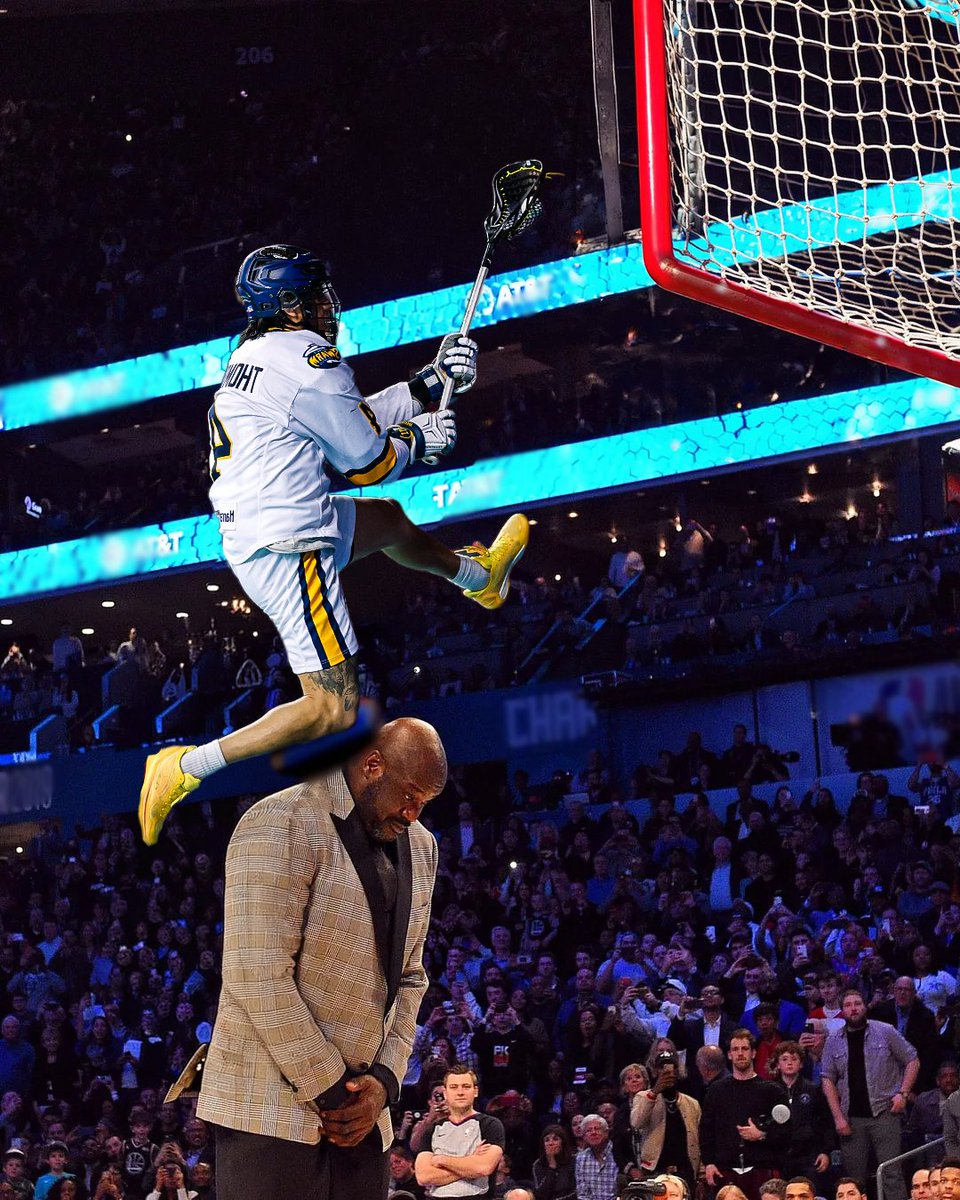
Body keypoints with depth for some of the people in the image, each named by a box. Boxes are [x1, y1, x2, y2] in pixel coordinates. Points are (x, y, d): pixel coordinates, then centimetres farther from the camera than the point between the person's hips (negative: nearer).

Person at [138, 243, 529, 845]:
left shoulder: (258, 354, 13)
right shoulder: (311, 361, -16)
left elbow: (355, 415, 19)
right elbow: (368, 461, -8)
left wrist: (434, 381, 17)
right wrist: (417, 437, 12)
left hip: (247, 535, 10)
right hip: (288, 551, -10)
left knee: (387, 519, 35)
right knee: (334, 710, -9)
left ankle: (478, 575, 63)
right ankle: (187, 767, -12)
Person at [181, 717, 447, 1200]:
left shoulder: (419, 847, 13)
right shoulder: (281, 827, -12)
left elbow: (408, 977, 14)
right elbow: (259, 976, -19)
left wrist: (384, 1079, -1)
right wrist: (328, 1088, -15)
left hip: (359, 1107, 7)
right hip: (271, 1107, -7)